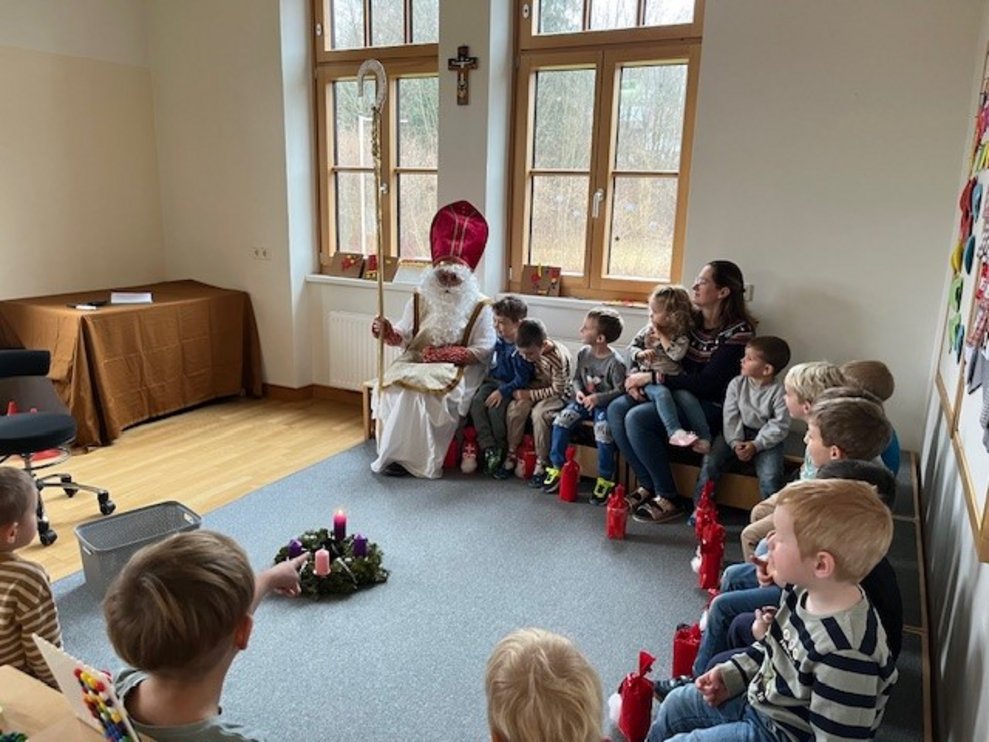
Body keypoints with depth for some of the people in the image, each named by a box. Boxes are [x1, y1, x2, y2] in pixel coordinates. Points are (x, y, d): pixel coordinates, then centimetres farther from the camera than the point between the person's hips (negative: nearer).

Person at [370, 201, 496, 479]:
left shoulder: (479, 307, -4)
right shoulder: (420, 300, 7)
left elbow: (484, 350, -9)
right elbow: (403, 335, 6)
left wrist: (443, 355, -16)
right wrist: (386, 331, -17)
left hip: (455, 369, -4)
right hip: (416, 362, 4)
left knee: (420, 391, -31)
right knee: (393, 385, -25)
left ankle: (409, 456, -19)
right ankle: (395, 453, -14)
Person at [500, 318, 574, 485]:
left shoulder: (558, 357, -29)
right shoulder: (532, 351, -8)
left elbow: (557, 389, -23)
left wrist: (530, 394, -24)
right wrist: (522, 391, -9)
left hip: (560, 393, -6)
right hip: (540, 387, 6)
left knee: (539, 412, -32)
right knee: (515, 407, -20)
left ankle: (541, 464, -18)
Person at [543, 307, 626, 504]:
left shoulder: (615, 362, -17)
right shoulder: (583, 354, 1)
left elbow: (620, 391, -16)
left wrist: (598, 398, -27)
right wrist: (578, 391, -8)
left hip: (605, 404, -6)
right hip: (585, 400, 6)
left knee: (602, 429, -31)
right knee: (561, 419, -15)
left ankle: (605, 480, -13)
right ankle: (556, 468, -1)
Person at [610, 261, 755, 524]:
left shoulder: (737, 331, -14)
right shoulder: (691, 317, 7)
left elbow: (706, 383, -20)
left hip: (710, 407, -8)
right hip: (677, 395, 8)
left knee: (637, 419, -26)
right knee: (616, 409, -11)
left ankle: (667, 499, -12)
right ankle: (647, 485, -2)